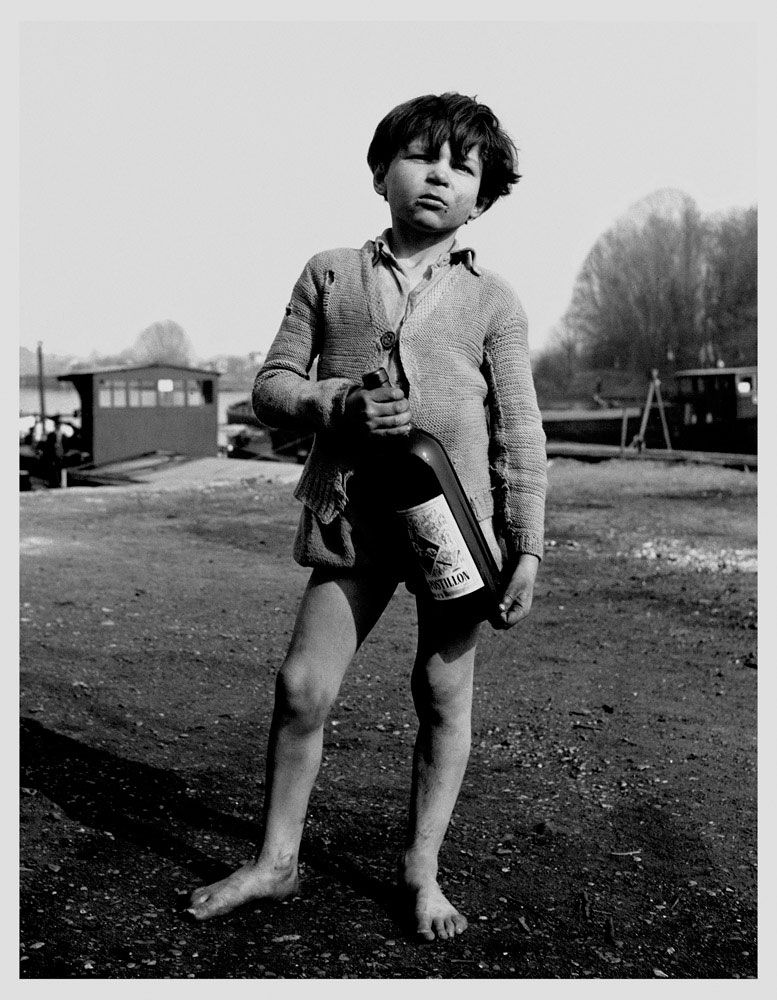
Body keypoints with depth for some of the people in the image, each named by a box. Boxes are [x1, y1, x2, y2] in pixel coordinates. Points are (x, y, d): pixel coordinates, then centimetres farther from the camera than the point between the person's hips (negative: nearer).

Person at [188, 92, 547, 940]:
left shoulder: (492, 300, 4)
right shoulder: (330, 275, 7)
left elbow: (520, 436, 2)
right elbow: (271, 386, 6)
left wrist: (526, 550, -2)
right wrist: (340, 403, -14)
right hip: (352, 512, 1)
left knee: (443, 692, 8)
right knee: (302, 686, 1)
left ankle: (421, 868, 26)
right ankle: (276, 859, 21)